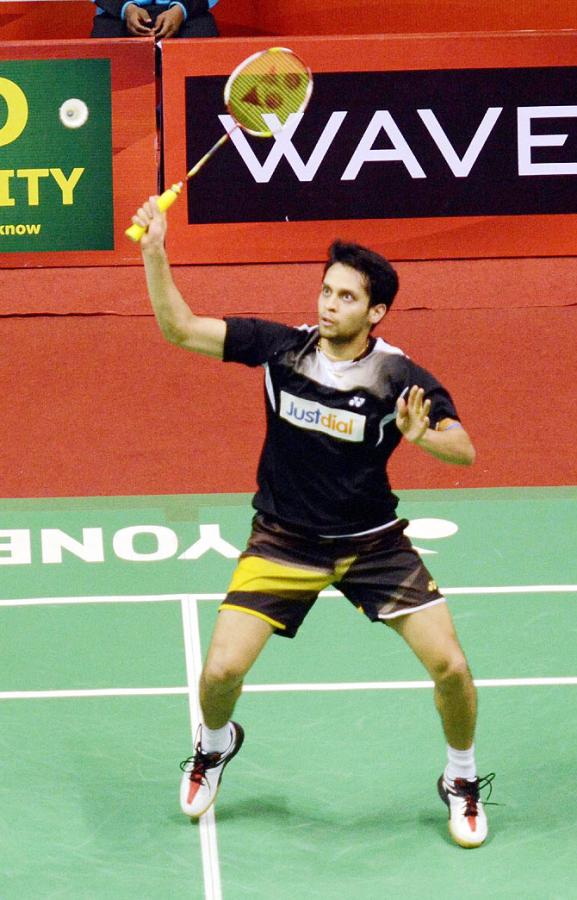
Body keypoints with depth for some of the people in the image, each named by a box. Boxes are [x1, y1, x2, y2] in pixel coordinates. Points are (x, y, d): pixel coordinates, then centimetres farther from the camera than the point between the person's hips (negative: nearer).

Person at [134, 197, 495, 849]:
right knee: (221, 671, -9)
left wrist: (424, 434, -37)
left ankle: (462, 783, 19)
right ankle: (215, 746, 29)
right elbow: (179, 329, -9)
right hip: (284, 539, 1)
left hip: (372, 542, -1)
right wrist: (154, 251, -21)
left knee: (449, 665, -10)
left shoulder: (401, 378, -17)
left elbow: (464, 452, -16)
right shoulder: (281, 347, -12)